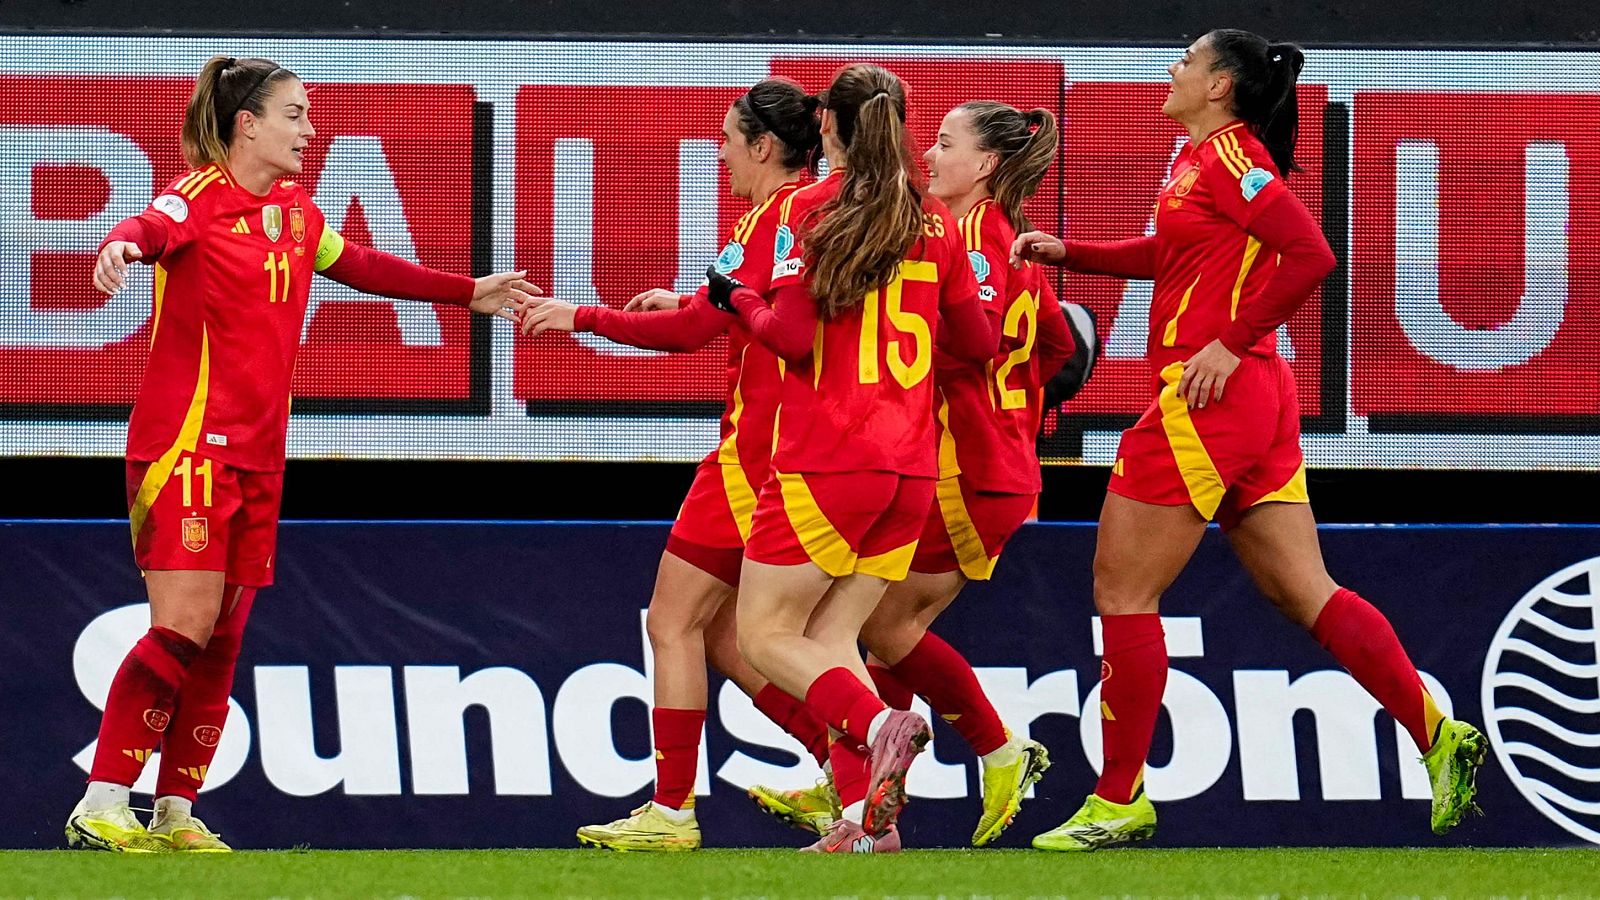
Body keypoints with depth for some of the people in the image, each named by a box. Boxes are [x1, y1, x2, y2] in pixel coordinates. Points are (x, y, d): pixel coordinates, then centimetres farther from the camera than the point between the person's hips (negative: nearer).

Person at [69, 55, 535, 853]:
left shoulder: (297, 212, 13)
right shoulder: (200, 195, -11)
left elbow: (365, 269, 29)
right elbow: (154, 227, -33)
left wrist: (469, 293, 33)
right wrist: (124, 243, -57)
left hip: (255, 454, 8)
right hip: (186, 439, -8)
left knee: (223, 638, 6)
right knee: (185, 623, -16)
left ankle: (174, 814, 13)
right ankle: (98, 809, -14)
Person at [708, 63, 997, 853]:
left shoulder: (807, 211, -5)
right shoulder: (935, 221, 10)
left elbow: (792, 334, -14)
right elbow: (976, 341, 16)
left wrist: (738, 299, 5)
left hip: (828, 461, -5)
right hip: (911, 464, 6)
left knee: (766, 635, 3)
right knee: (829, 638, 11)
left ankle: (877, 725, -24)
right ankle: (866, 816, -6)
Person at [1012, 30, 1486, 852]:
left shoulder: (1230, 153, -12)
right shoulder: (1197, 159, 16)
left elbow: (1310, 254, -21)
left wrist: (1232, 342, -18)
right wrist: (1068, 253, 26)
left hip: (1210, 395, -10)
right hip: (1254, 404, 10)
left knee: (1123, 590, -2)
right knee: (1304, 593, 7)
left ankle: (1118, 801, 2)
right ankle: (1438, 737, 0)